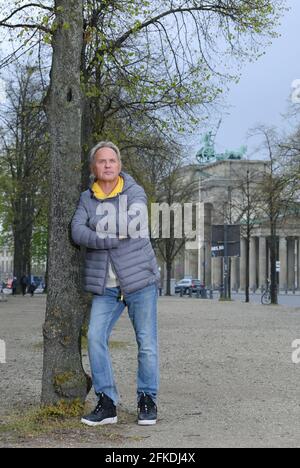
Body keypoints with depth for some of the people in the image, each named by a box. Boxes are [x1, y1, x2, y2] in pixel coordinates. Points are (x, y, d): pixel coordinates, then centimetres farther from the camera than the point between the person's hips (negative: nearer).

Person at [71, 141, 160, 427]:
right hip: (105, 286, 3)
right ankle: (107, 403, -1)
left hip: (139, 279, -2)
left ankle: (147, 400, 15)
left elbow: (131, 226, -16)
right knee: (95, 338, -10)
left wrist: (96, 230, -6)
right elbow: (78, 232, -8)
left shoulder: (135, 193, 0)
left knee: (147, 342, -1)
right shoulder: (86, 199, 8)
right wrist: (114, 239, -17)